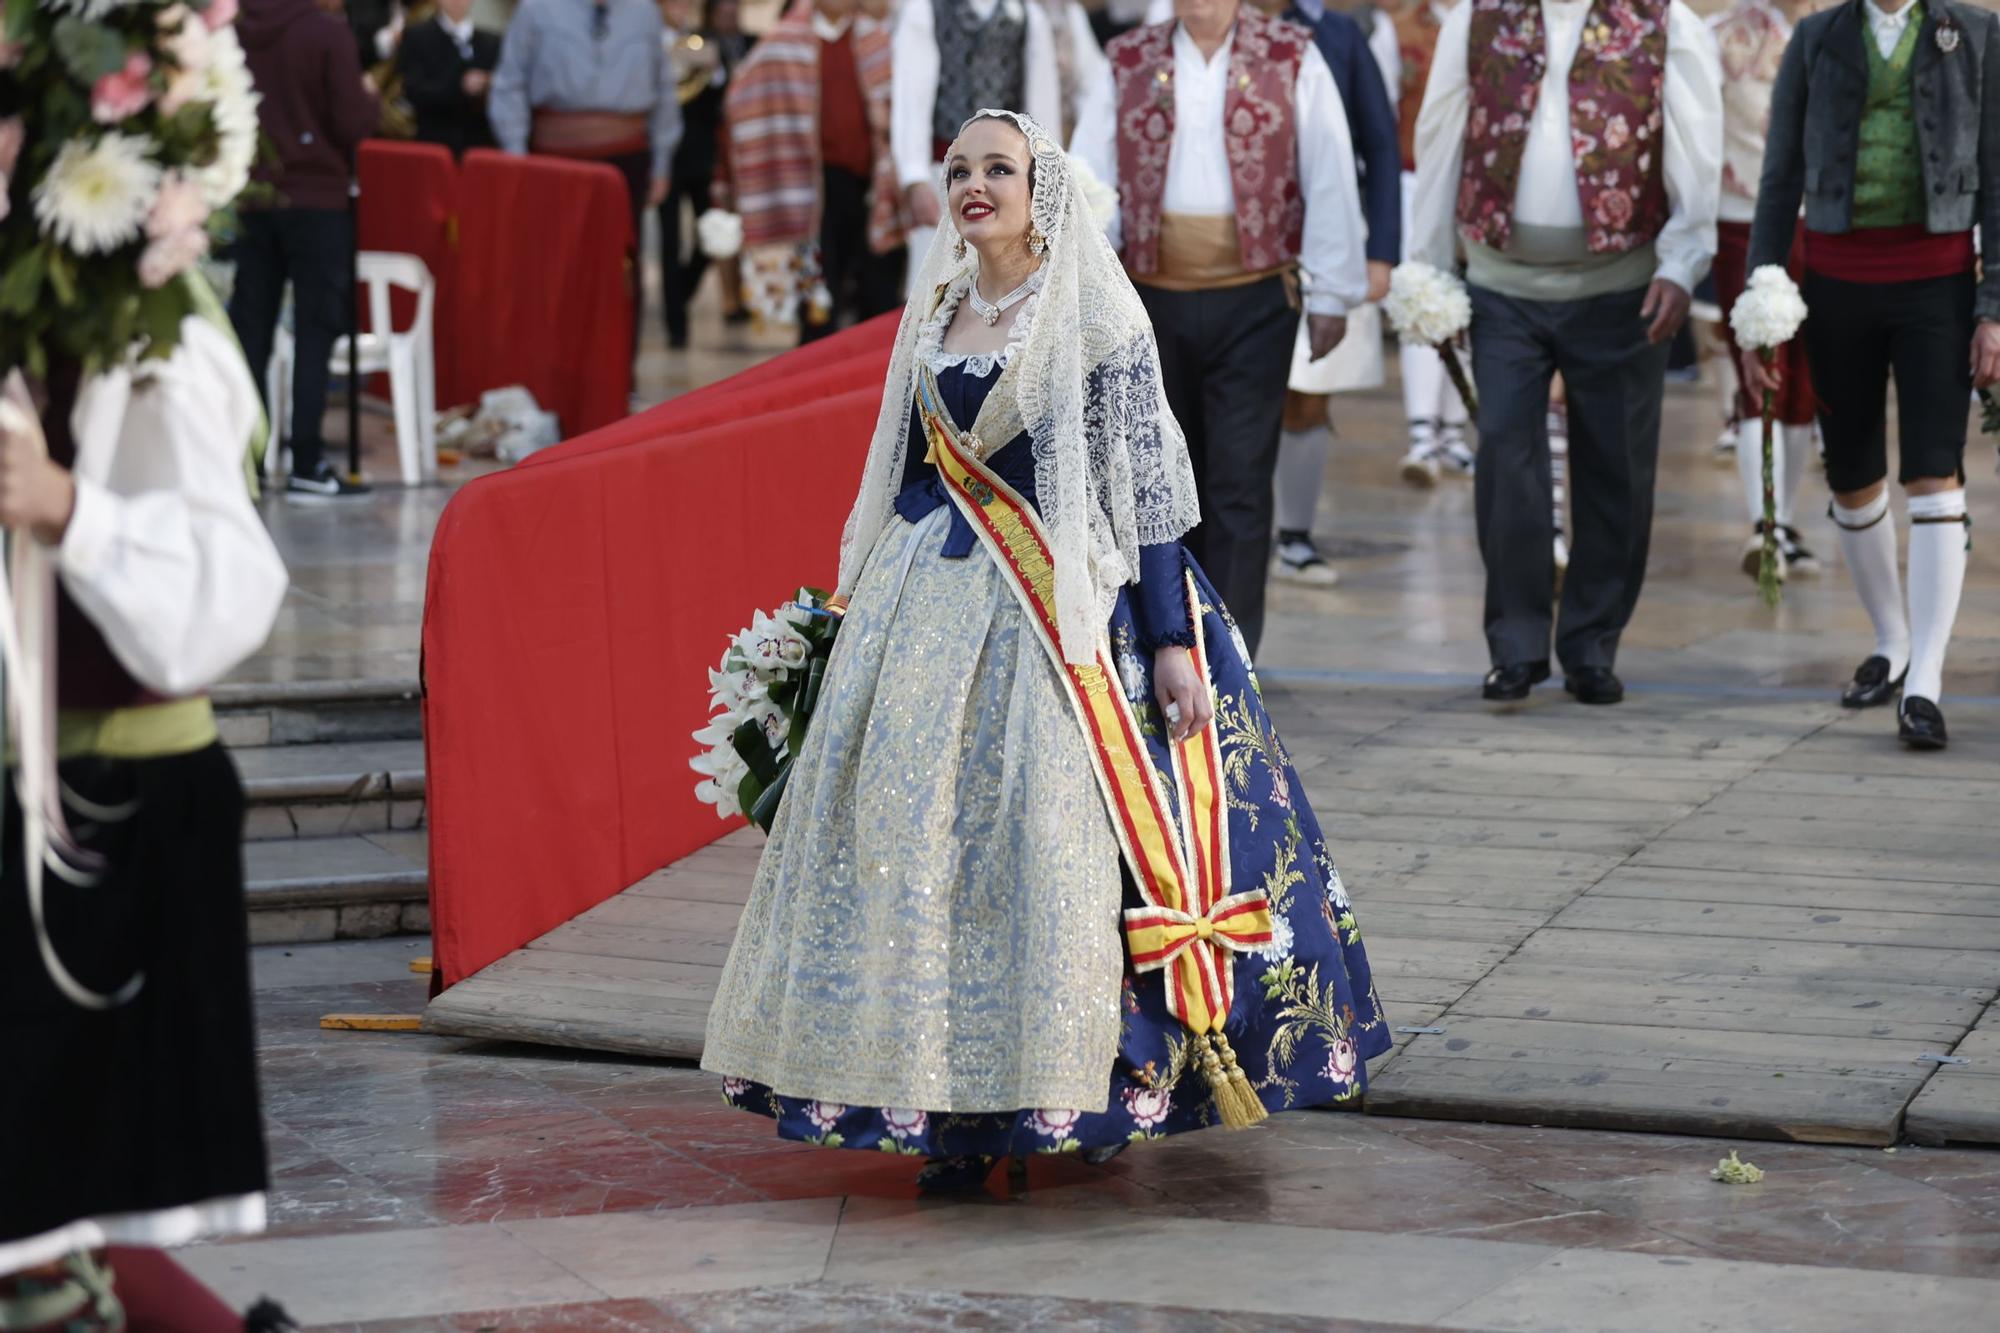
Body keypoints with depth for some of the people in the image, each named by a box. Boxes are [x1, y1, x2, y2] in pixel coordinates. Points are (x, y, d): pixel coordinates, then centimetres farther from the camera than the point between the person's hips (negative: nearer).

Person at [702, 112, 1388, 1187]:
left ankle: (1056, 1089, 3)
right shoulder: (937, 310, 12)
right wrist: (862, 603, 21)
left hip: (1052, 611, -5)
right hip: (929, 604, 6)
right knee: (909, 825, 0)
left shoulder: (1098, 319, -5)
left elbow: (1143, 488, -7)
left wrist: (1171, 641, -12)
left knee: (1044, 834, -8)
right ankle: (943, 1100, 7)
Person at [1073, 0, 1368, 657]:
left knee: (1240, 485, -6)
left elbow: (1329, 179, -2)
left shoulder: (1292, 60, 0)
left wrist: (1331, 294, -5)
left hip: (1254, 301, -3)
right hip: (1154, 299, 3)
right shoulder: (1128, 64, 7)